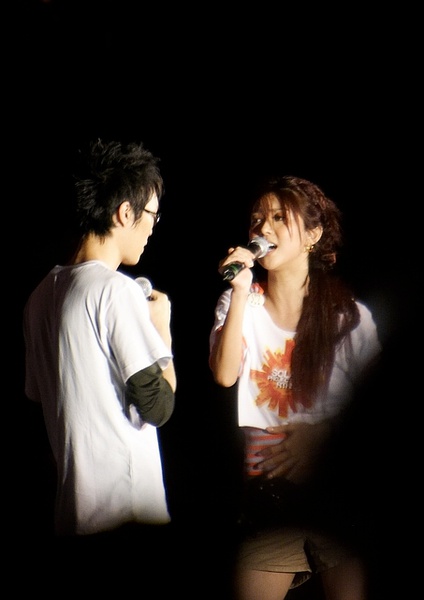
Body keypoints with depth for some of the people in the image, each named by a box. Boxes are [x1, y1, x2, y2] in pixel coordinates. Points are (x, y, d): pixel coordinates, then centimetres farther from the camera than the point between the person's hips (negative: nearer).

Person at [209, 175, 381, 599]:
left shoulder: (350, 314, 1)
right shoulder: (239, 303, 4)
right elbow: (224, 375, -12)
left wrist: (323, 435, -14)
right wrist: (241, 294, -16)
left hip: (339, 486, -1)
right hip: (268, 488, 1)